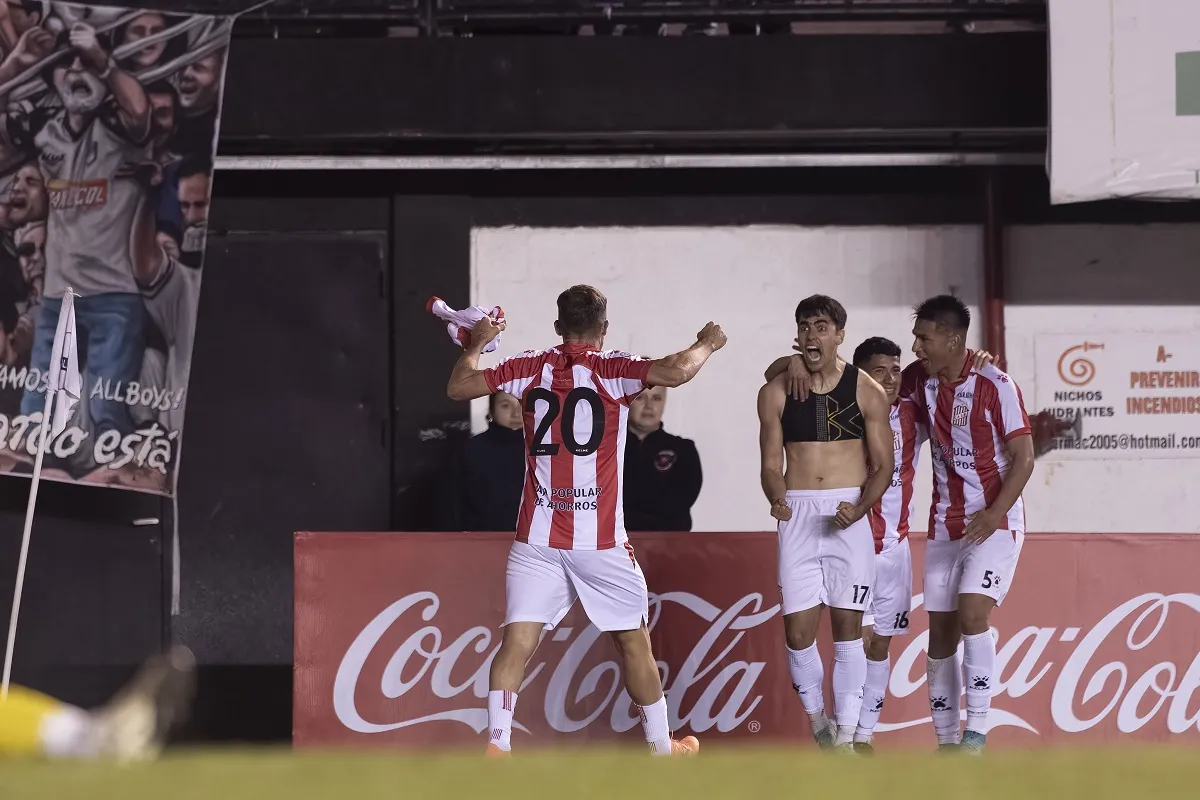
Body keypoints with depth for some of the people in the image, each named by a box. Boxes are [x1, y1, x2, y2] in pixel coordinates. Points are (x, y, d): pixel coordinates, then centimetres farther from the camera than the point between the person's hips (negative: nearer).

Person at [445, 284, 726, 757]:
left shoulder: (529, 369, 4)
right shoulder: (613, 371, -5)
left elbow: (458, 387, 10)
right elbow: (677, 371, -18)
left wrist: (476, 344, 28)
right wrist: (706, 344, 2)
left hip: (537, 538, 2)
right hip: (601, 540, -2)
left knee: (517, 642, -2)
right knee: (633, 642, 12)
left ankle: (496, 743, -17)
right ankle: (661, 746, 23)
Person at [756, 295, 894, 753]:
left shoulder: (866, 392, 2)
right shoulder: (776, 394, 5)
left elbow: (884, 465, 4)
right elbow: (771, 465, 7)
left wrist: (859, 508, -14)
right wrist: (776, 498, -14)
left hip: (849, 514, -1)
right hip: (798, 515, 1)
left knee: (847, 626, -3)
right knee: (797, 630, -4)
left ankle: (845, 736, 3)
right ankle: (818, 722, 19)